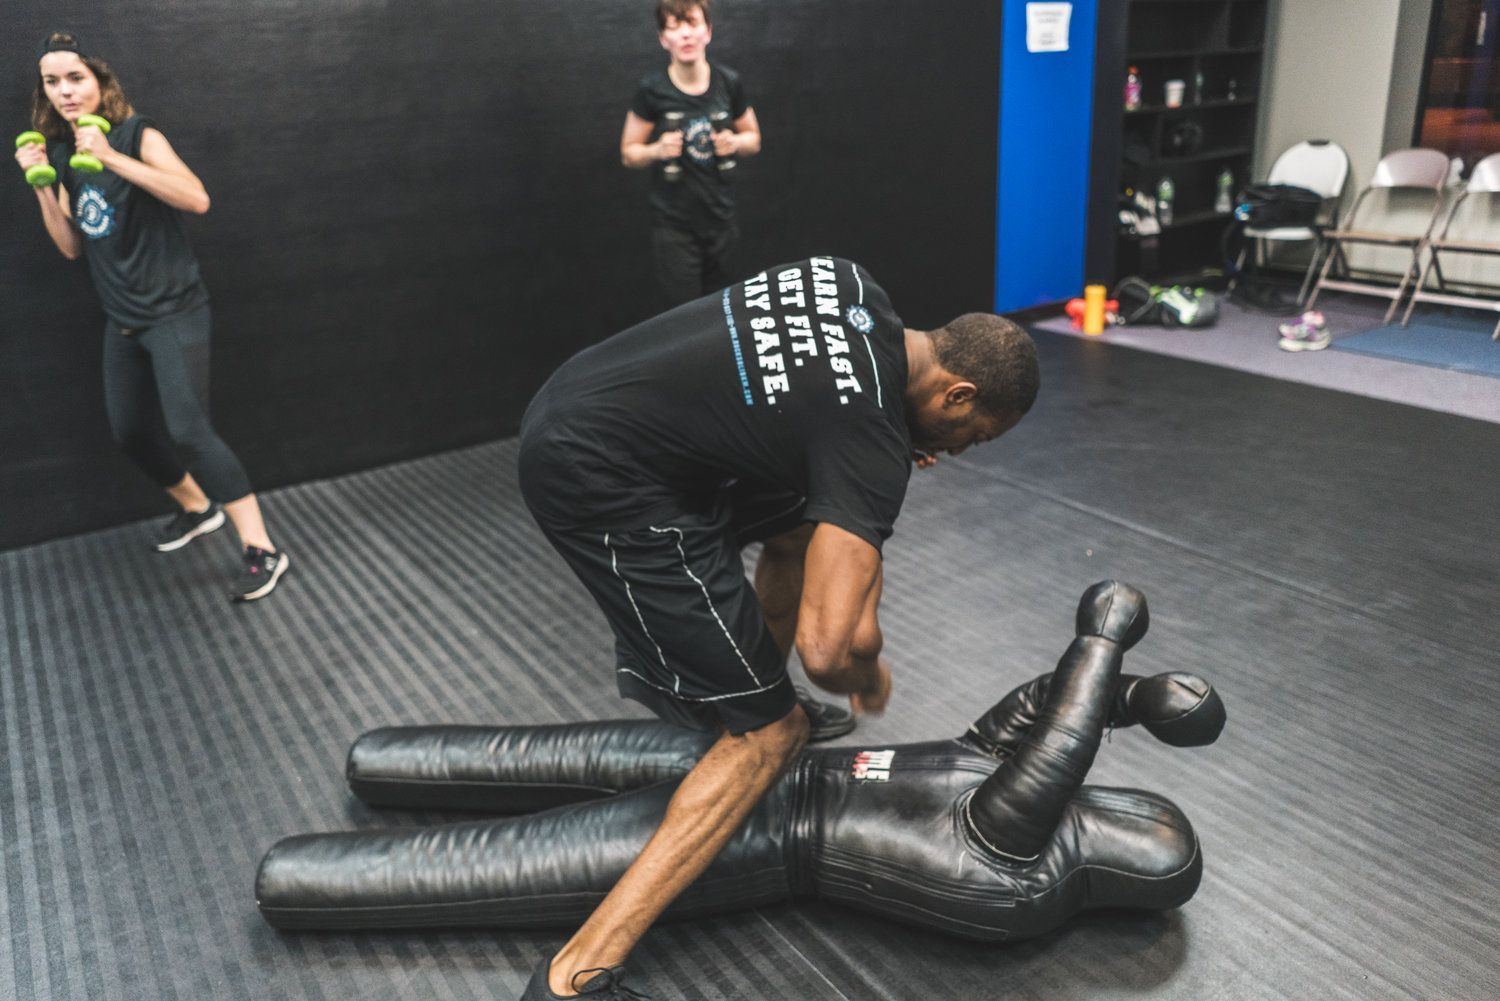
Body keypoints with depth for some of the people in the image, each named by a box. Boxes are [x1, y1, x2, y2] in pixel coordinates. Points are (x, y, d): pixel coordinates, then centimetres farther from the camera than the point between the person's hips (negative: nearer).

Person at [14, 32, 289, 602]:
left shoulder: (137, 135, -9)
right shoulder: (62, 154, 9)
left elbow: (197, 199, -25)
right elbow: (71, 247, 10)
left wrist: (112, 158, -28)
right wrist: (41, 186, -3)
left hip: (173, 312, -8)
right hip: (122, 319, 8)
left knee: (187, 430, -19)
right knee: (129, 432, 14)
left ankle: (262, 551, -16)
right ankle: (197, 508, 37)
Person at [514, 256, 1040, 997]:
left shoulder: (855, 288, 8)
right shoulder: (872, 434, -18)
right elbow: (828, 648, -27)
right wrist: (870, 680, -1)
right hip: (594, 473, -10)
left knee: (806, 523, 25)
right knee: (771, 730, -5)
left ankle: (741, 702, 43)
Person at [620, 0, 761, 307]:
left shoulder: (728, 82, -3)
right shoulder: (653, 88, -10)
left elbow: (753, 139, 12)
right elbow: (629, 154, 0)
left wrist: (735, 142, -10)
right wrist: (658, 150, -21)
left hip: (721, 220, 3)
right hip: (674, 225, -3)